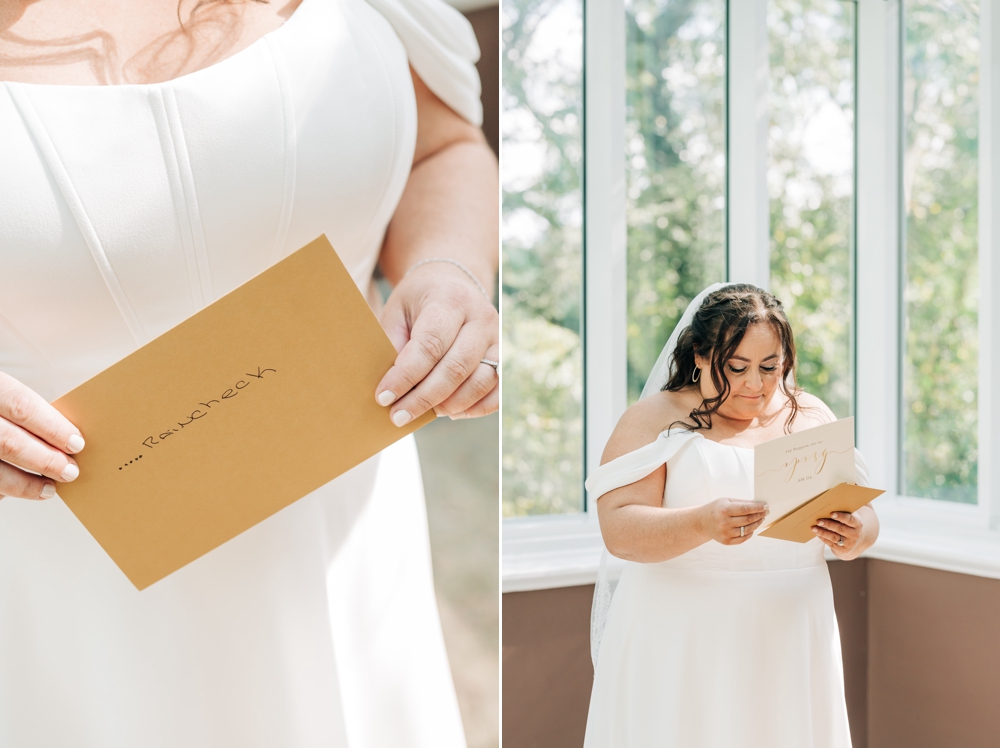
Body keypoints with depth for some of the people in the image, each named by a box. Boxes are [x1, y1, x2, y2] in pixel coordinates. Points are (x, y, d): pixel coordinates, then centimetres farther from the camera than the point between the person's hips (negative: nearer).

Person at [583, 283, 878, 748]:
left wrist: (854, 536, -15)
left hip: (790, 642, 3)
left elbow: (863, 514, 8)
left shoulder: (811, 416, 10)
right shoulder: (655, 418, -2)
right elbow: (619, 530, -14)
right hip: (681, 648, -3)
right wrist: (702, 524, -31)